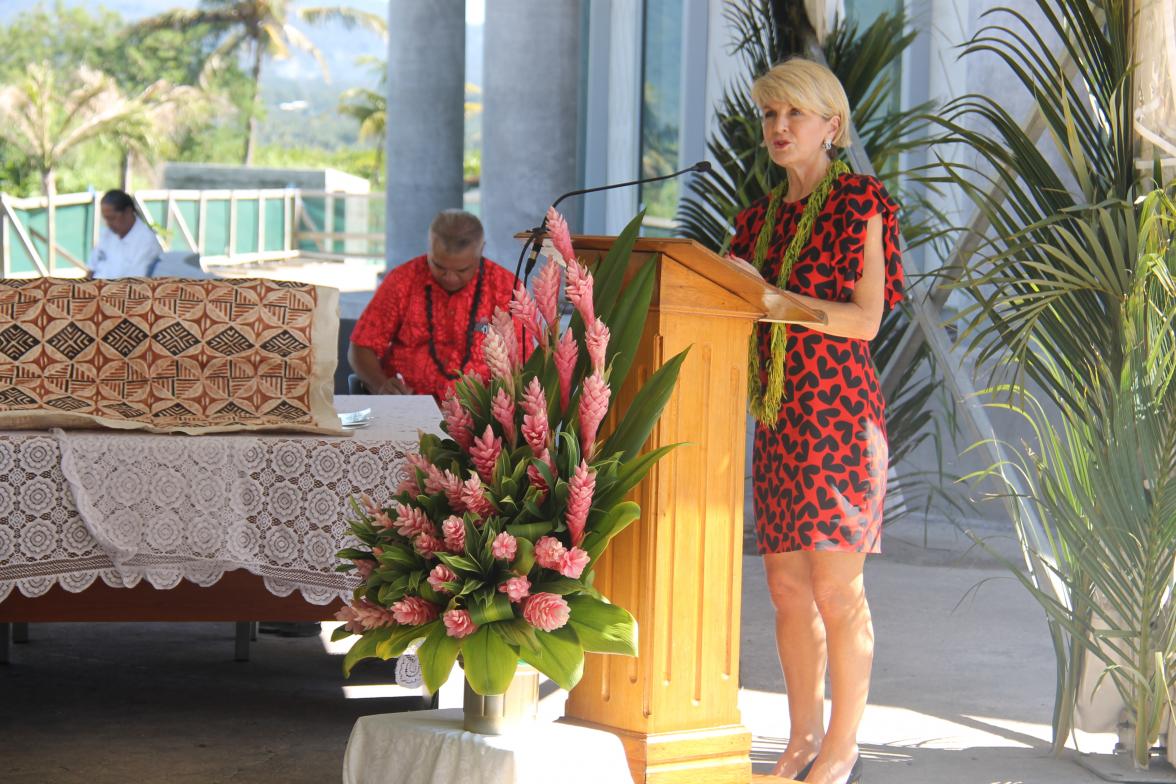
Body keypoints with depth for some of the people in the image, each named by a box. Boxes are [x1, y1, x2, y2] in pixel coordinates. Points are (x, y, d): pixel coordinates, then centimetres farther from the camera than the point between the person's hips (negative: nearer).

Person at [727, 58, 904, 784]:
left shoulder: (859, 202, -4)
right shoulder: (764, 215, 15)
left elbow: (865, 319, -11)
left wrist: (772, 297, -18)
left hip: (840, 409, -6)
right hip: (779, 415, 7)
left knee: (836, 586, -6)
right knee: (787, 582, 8)